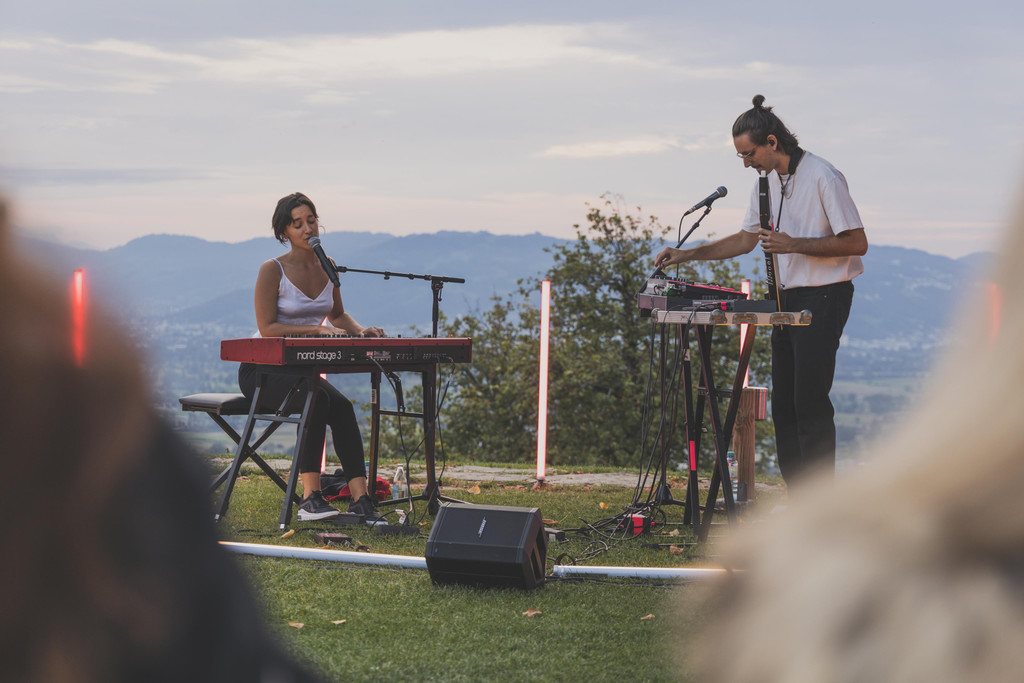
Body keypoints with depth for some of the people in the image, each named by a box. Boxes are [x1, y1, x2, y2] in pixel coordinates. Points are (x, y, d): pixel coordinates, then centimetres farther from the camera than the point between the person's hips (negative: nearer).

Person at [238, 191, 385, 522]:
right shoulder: (273, 270, -12)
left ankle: (360, 498, -30)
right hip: (262, 369, -5)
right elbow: (267, 328, -17)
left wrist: (360, 331, -1)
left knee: (342, 406, -25)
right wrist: (318, 330, -25)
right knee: (318, 401, -34)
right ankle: (310, 498, -31)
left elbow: (337, 315, 20)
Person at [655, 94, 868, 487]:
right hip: (787, 299, 9)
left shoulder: (823, 178, -15)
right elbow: (746, 239, 22)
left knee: (810, 403, -11)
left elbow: (857, 243, -16)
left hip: (823, 298, -9)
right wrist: (687, 255, 14)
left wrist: (793, 244, -22)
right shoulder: (768, 181, 11)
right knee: (784, 405, 7)